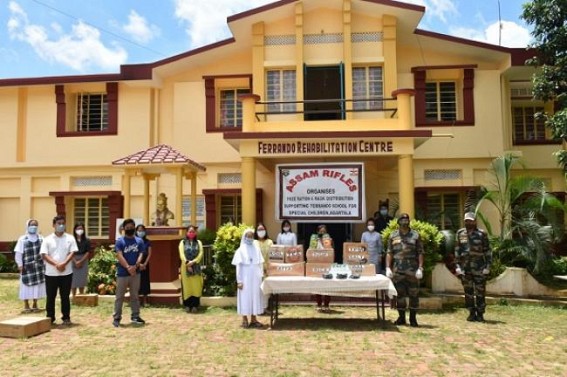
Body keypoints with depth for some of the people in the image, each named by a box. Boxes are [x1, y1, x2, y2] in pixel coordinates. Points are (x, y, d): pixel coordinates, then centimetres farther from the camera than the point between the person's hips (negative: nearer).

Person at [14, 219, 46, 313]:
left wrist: (45, 263, -1)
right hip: (27, 266, -2)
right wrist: (20, 265, -9)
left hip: (38, 266, 3)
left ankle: (35, 304, 21)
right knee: (26, 286, 3)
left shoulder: (41, 238, 2)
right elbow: (18, 253, -4)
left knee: (37, 285, 8)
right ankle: (26, 305, 17)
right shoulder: (22, 239, -5)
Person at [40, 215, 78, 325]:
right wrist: (56, 264, -18)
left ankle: (66, 317, 15)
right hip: (51, 273, 0)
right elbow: (44, 255, -6)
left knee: (65, 296, 7)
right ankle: (50, 317, 20)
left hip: (66, 273, 0)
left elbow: (72, 253, -4)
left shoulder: (70, 238, 3)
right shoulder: (47, 239, 1)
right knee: (50, 297, 8)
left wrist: (63, 263, -20)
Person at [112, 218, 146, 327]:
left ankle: (135, 316, 20)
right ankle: (116, 317, 11)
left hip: (135, 273, 3)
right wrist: (128, 267, -25)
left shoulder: (139, 241, 7)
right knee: (119, 296, 4)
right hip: (122, 273, -3)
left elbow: (141, 255, -1)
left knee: (135, 296, 11)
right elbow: (119, 256, -13)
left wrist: (135, 266, -19)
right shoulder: (120, 241, -2)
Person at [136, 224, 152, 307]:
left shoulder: (147, 242, 5)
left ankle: (144, 301, 11)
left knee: (145, 281, 4)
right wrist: (138, 263, -14)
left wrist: (145, 264, -11)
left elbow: (149, 254, 0)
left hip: (145, 264, 1)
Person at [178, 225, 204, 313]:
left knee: (196, 286, -2)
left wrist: (193, 262, -15)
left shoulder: (198, 242, 11)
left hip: (196, 267, 1)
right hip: (185, 267, -1)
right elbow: (181, 254, -4)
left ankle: (195, 305, 3)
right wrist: (187, 264, -17)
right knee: (187, 286, 1)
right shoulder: (182, 242, 7)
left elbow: (201, 254, -1)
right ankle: (187, 305, 7)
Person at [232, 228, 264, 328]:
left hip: (255, 278, 4)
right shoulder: (241, 250, -3)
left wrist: (261, 276, 3)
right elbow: (238, 266, -4)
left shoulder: (256, 248, 6)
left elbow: (260, 264, 8)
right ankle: (245, 320, 10)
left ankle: (253, 319, 16)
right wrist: (239, 280, -10)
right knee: (245, 297, 1)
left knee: (255, 297, 7)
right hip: (245, 278, -3)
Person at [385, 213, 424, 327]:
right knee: (400, 294, 7)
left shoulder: (415, 235, 4)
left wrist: (420, 268, -7)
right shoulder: (393, 236, 8)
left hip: (412, 269, -1)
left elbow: (420, 253, 1)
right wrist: (388, 268, -1)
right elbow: (389, 253, 7)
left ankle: (413, 318, 14)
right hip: (397, 269, 1)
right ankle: (401, 317, 19)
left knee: (414, 294, 2)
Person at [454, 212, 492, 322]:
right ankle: (472, 313, 18)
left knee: (480, 292, 3)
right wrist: (457, 266, 3)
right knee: (468, 292, 8)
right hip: (465, 268, 3)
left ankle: (480, 314, 14)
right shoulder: (460, 233, 6)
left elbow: (487, 251, -1)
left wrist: (487, 266, -7)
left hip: (479, 268, -2)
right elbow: (457, 250, 8)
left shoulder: (482, 234, -2)